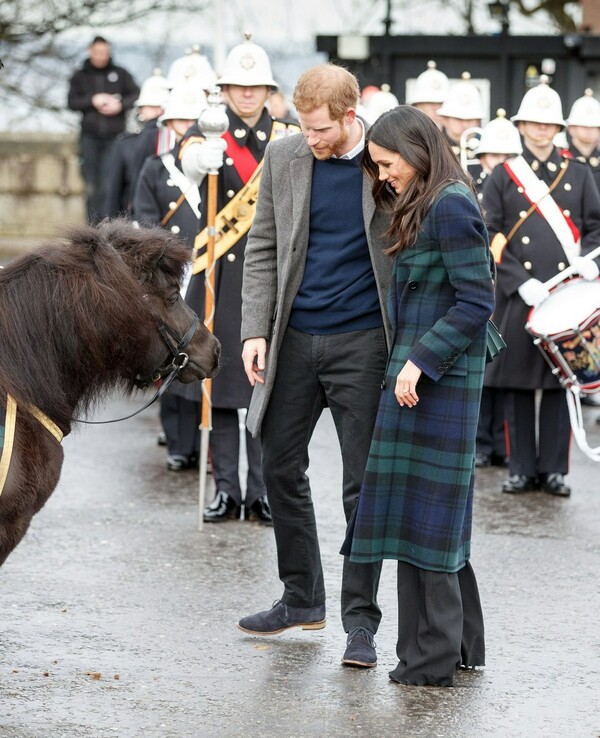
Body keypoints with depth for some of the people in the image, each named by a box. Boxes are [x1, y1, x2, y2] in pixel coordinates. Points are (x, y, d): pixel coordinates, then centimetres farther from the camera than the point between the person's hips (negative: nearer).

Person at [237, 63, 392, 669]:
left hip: (363, 341, -4)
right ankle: (302, 599, 26)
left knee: (364, 485, -1)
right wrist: (255, 330, -3)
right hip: (295, 339, 4)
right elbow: (262, 249, 7)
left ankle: (361, 621, 7)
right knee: (280, 469, 10)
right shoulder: (284, 157, 2)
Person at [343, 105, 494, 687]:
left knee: (420, 506, -5)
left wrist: (420, 361, -20)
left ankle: (431, 656, 0)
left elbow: (476, 300, -18)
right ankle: (462, 644, 20)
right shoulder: (421, 206, 16)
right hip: (420, 369, 10)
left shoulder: (450, 206, -14)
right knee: (440, 511, 13)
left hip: (436, 376, -10)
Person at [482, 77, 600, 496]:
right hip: (518, 299, -1)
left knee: (561, 381, 2)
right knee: (517, 382, 1)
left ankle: (554, 469, 8)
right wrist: (521, 282, -12)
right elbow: (491, 237, 0)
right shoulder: (503, 177, 6)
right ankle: (522, 469, 9)